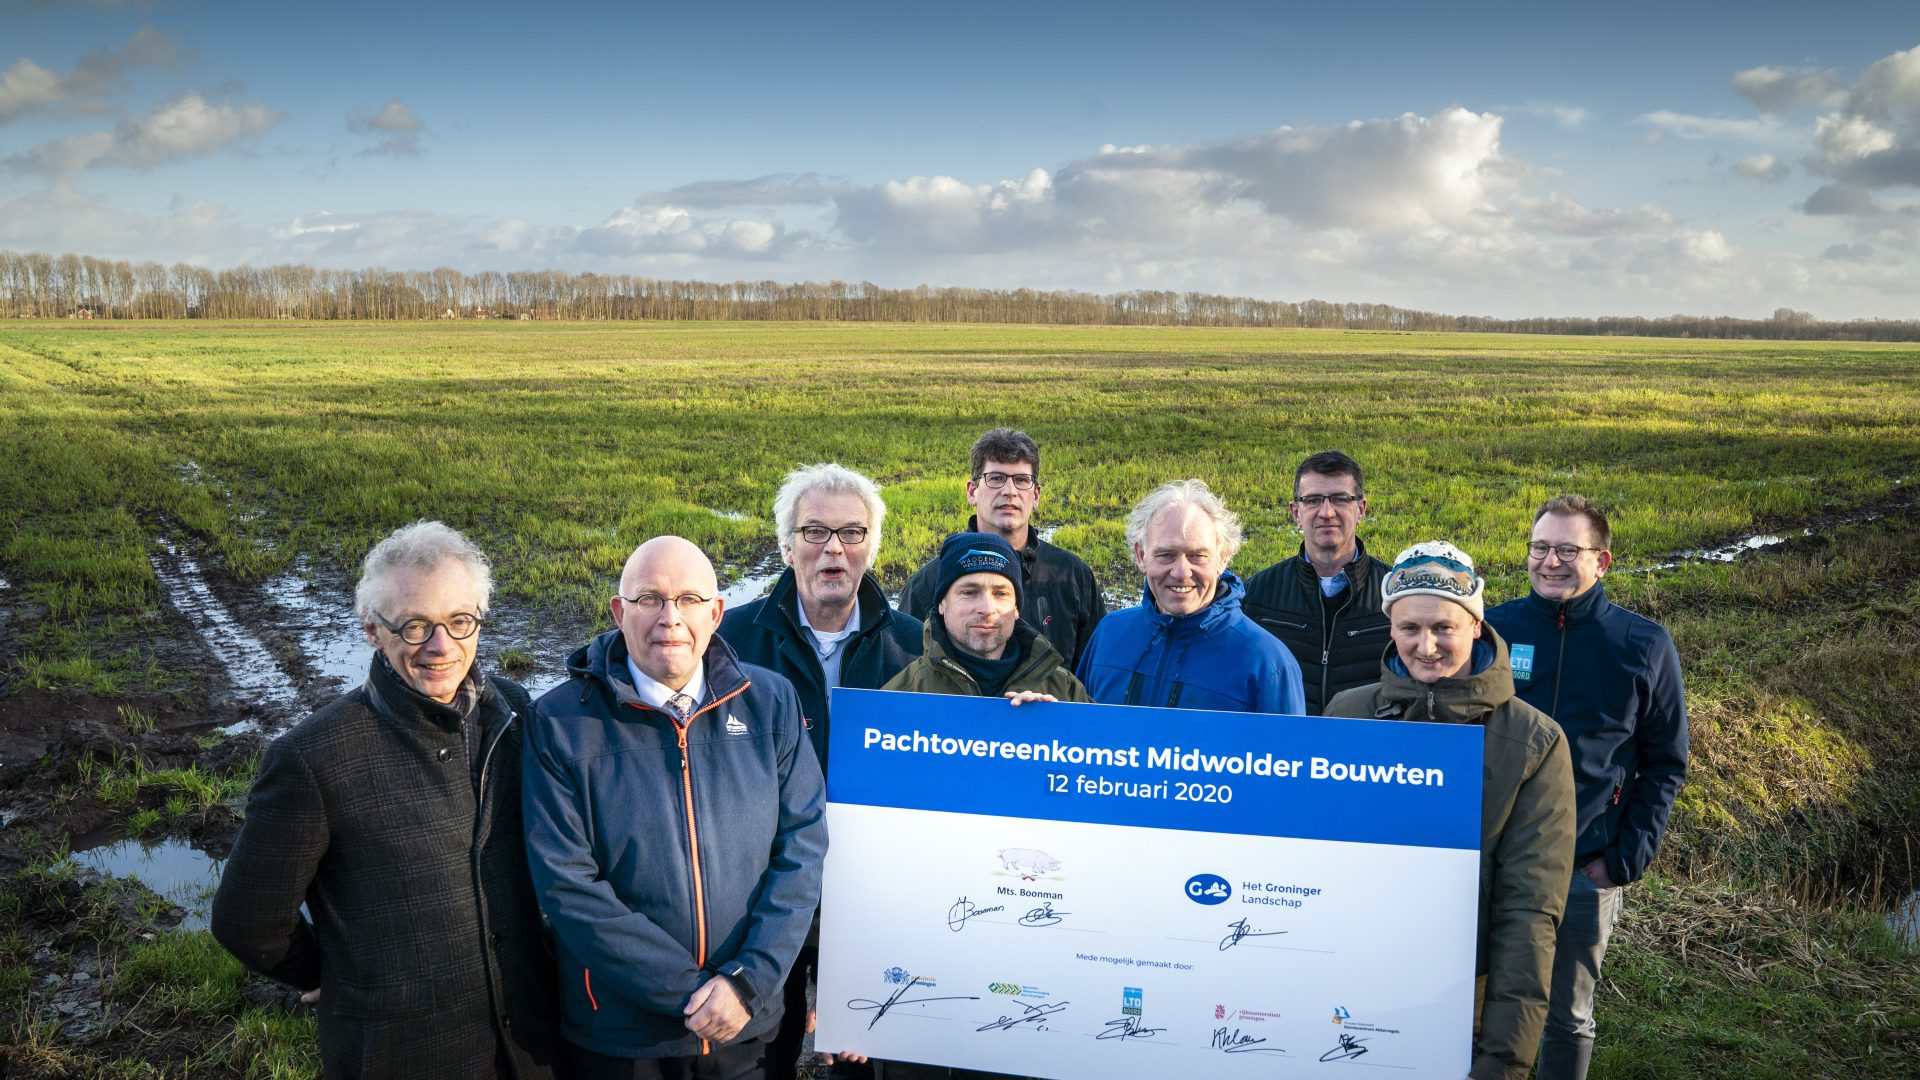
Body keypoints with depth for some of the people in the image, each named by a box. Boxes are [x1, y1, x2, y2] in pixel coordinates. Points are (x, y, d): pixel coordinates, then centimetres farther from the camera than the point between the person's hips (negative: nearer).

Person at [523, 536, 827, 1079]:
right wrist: (692, 992, -17)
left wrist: (749, 980, -14)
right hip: (617, 1035, -2)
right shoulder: (560, 722, -10)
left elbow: (803, 845, -4)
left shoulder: (770, 701, -2)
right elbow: (567, 886, -14)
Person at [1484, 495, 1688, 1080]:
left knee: (1568, 1019, 14)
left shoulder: (1644, 645, -2)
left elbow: (1665, 763, 2)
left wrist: (1627, 859, -5)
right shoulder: (1492, 628, -3)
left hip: (1587, 870, 0)